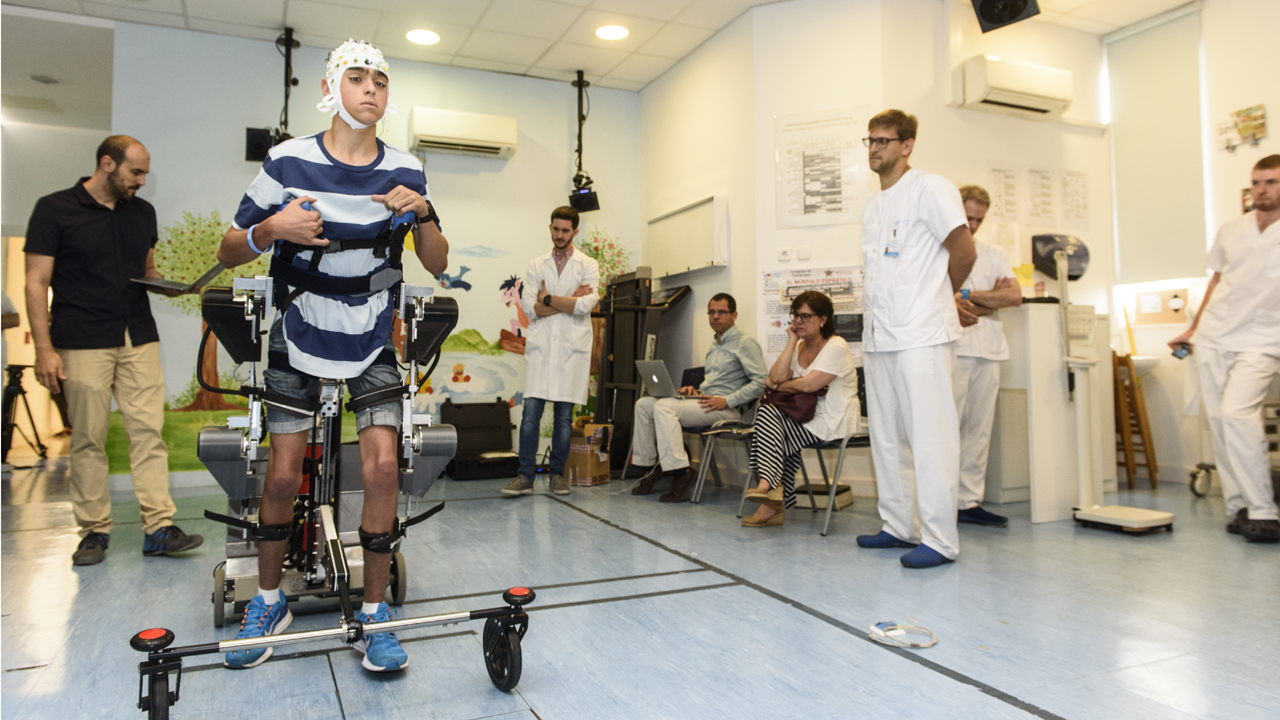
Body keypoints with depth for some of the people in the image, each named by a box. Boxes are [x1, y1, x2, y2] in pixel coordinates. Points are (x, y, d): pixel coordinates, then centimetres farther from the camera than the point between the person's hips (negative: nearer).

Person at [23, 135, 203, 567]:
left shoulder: (143, 212, 14)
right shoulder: (55, 209, 0)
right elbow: (37, 282, -3)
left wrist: (164, 284, 0)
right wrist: (43, 347, -10)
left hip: (139, 340, 4)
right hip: (82, 344, -4)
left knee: (148, 431, -2)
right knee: (88, 438, 1)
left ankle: (159, 528, 0)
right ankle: (94, 530, 13)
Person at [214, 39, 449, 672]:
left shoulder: (404, 171, -2)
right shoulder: (287, 161, -6)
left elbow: (437, 265, 2)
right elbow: (229, 252, -1)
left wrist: (422, 213, -17)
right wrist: (272, 228, -22)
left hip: (372, 340, 1)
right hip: (299, 334, 0)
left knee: (382, 466, -12)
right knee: (283, 473, -1)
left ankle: (374, 613, 4)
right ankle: (268, 601, 24)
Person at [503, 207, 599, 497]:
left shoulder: (588, 265, 8)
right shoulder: (536, 266, 14)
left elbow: (586, 304, -9)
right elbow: (529, 306, 0)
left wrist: (548, 299, -4)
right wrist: (569, 301, -6)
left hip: (572, 346, -1)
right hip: (540, 345, 1)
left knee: (564, 414, 2)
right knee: (531, 411, -7)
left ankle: (558, 474, 12)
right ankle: (525, 476, -4)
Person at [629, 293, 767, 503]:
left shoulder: (745, 343, -4)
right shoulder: (715, 346, 24)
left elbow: (760, 382, -15)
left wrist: (727, 401, -20)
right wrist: (693, 390, 10)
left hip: (727, 409, -9)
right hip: (703, 401, 9)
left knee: (663, 407, -28)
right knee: (644, 404, -4)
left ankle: (681, 472, -29)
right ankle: (648, 467, -5)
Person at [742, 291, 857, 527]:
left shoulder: (836, 347, -9)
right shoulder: (799, 347, 14)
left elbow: (807, 385, -20)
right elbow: (776, 377, -4)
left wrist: (776, 386, -4)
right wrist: (792, 341, -3)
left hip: (832, 421, -7)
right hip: (806, 416, 7)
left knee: (768, 416, -22)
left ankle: (768, 485, -19)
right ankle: (773, 495, -17)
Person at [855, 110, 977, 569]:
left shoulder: (929, 189, -4)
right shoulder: (872, 207, 20)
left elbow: (964, 252, -7)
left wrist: (936, 299, 5)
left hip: (919, 336, -8)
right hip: (878, 336, 8)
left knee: (930, 437, -6)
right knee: (886, 436, 12)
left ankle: (940, 539, -1)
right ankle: (899, 525, 22)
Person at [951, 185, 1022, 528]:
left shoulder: (994, 255, 20)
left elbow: (1015, 296, 6)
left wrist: (967, 295, -5)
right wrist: (990, 301, -8)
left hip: (988, 351, 6)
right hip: (951, 348, -6)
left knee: (980, 429, 5)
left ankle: (970, 501, 10)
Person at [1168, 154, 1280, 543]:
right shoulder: (1230, 231, 12)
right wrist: (1193, 329, 20)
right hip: (1214, 336, 5)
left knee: (1237, 412, -21)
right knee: (1218, 419, 2)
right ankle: (1238, 506, 10)